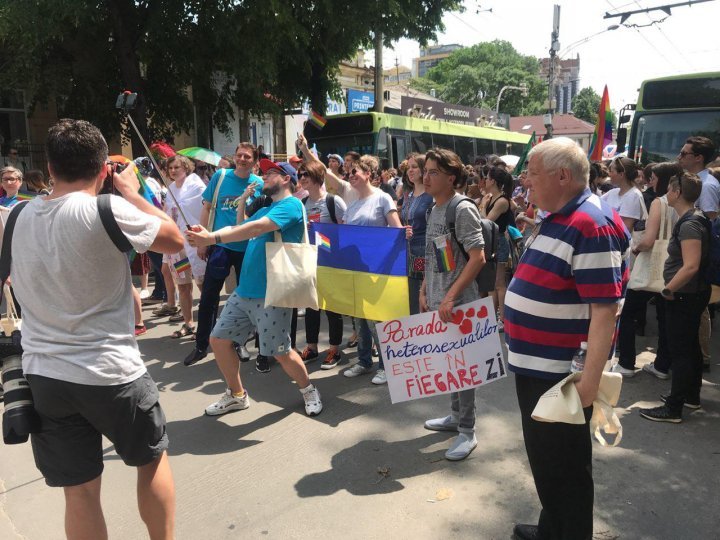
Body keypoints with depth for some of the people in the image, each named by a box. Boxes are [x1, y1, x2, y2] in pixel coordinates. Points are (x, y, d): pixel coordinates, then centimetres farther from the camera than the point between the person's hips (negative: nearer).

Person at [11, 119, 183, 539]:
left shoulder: (20, 217, 2)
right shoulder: (108, 210, -18)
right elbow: (175, 239, -5)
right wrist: (132, 193, 5)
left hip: (42, 375, 5)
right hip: (109, 371, -5)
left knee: (79, 491, 15)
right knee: (154, 458, 20)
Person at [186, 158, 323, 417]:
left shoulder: (292, 205, -10)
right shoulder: (264, 210, 21)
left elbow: (257, 228, -25)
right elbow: (236, 229, 10)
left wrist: (213, 238, -32)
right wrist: (208, 233, -11)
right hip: (244, 290, 9)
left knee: (281, 352, -1)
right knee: (218, 340, 9)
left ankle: (308, 390, 27)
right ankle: (236, 395, 28)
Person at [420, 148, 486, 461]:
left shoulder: (462, 210, -14)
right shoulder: (433, 209, 11)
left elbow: (478, 258, -20)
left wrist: (451, 297, -23)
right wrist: (424, 291, 12)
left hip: (459, 304, -8)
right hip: (437, 302, 8)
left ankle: (467, 431, 16)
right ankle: (456, 416, 35)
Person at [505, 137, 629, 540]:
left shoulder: (592, 226, -21)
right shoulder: (558, 218, 10)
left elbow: (605, 310, -25)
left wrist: (590, 379, -26)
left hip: (564, 375, -10)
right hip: (536, 367, 10)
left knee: (564, 466, 9)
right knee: (545, 458, 24)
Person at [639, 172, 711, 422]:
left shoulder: (689, 224, -21)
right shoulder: (692, 219, 9)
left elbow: (691, 266, -29)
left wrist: (668, 290, -19)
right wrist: (673, 288, 16)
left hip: (685, 296, -10)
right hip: (691, 294, 10)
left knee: (680, 351, -3)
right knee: (690, 346, 20)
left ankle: (673, 408, 6)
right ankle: (691, 395, 35)